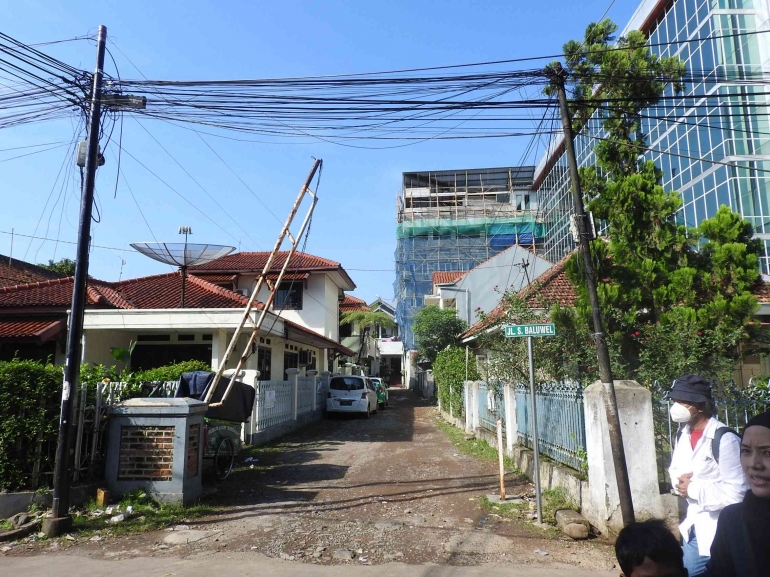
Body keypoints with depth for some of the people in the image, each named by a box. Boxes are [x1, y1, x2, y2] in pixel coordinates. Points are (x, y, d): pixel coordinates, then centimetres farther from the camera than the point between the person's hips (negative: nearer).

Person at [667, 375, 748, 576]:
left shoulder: (724, 439, -22)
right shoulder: (684, 435, 2)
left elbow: (736, 492, -25)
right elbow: (675, 471, 15)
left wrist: (693, 489, -19)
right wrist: (680, 482, -7)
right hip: (693, 529, 7)